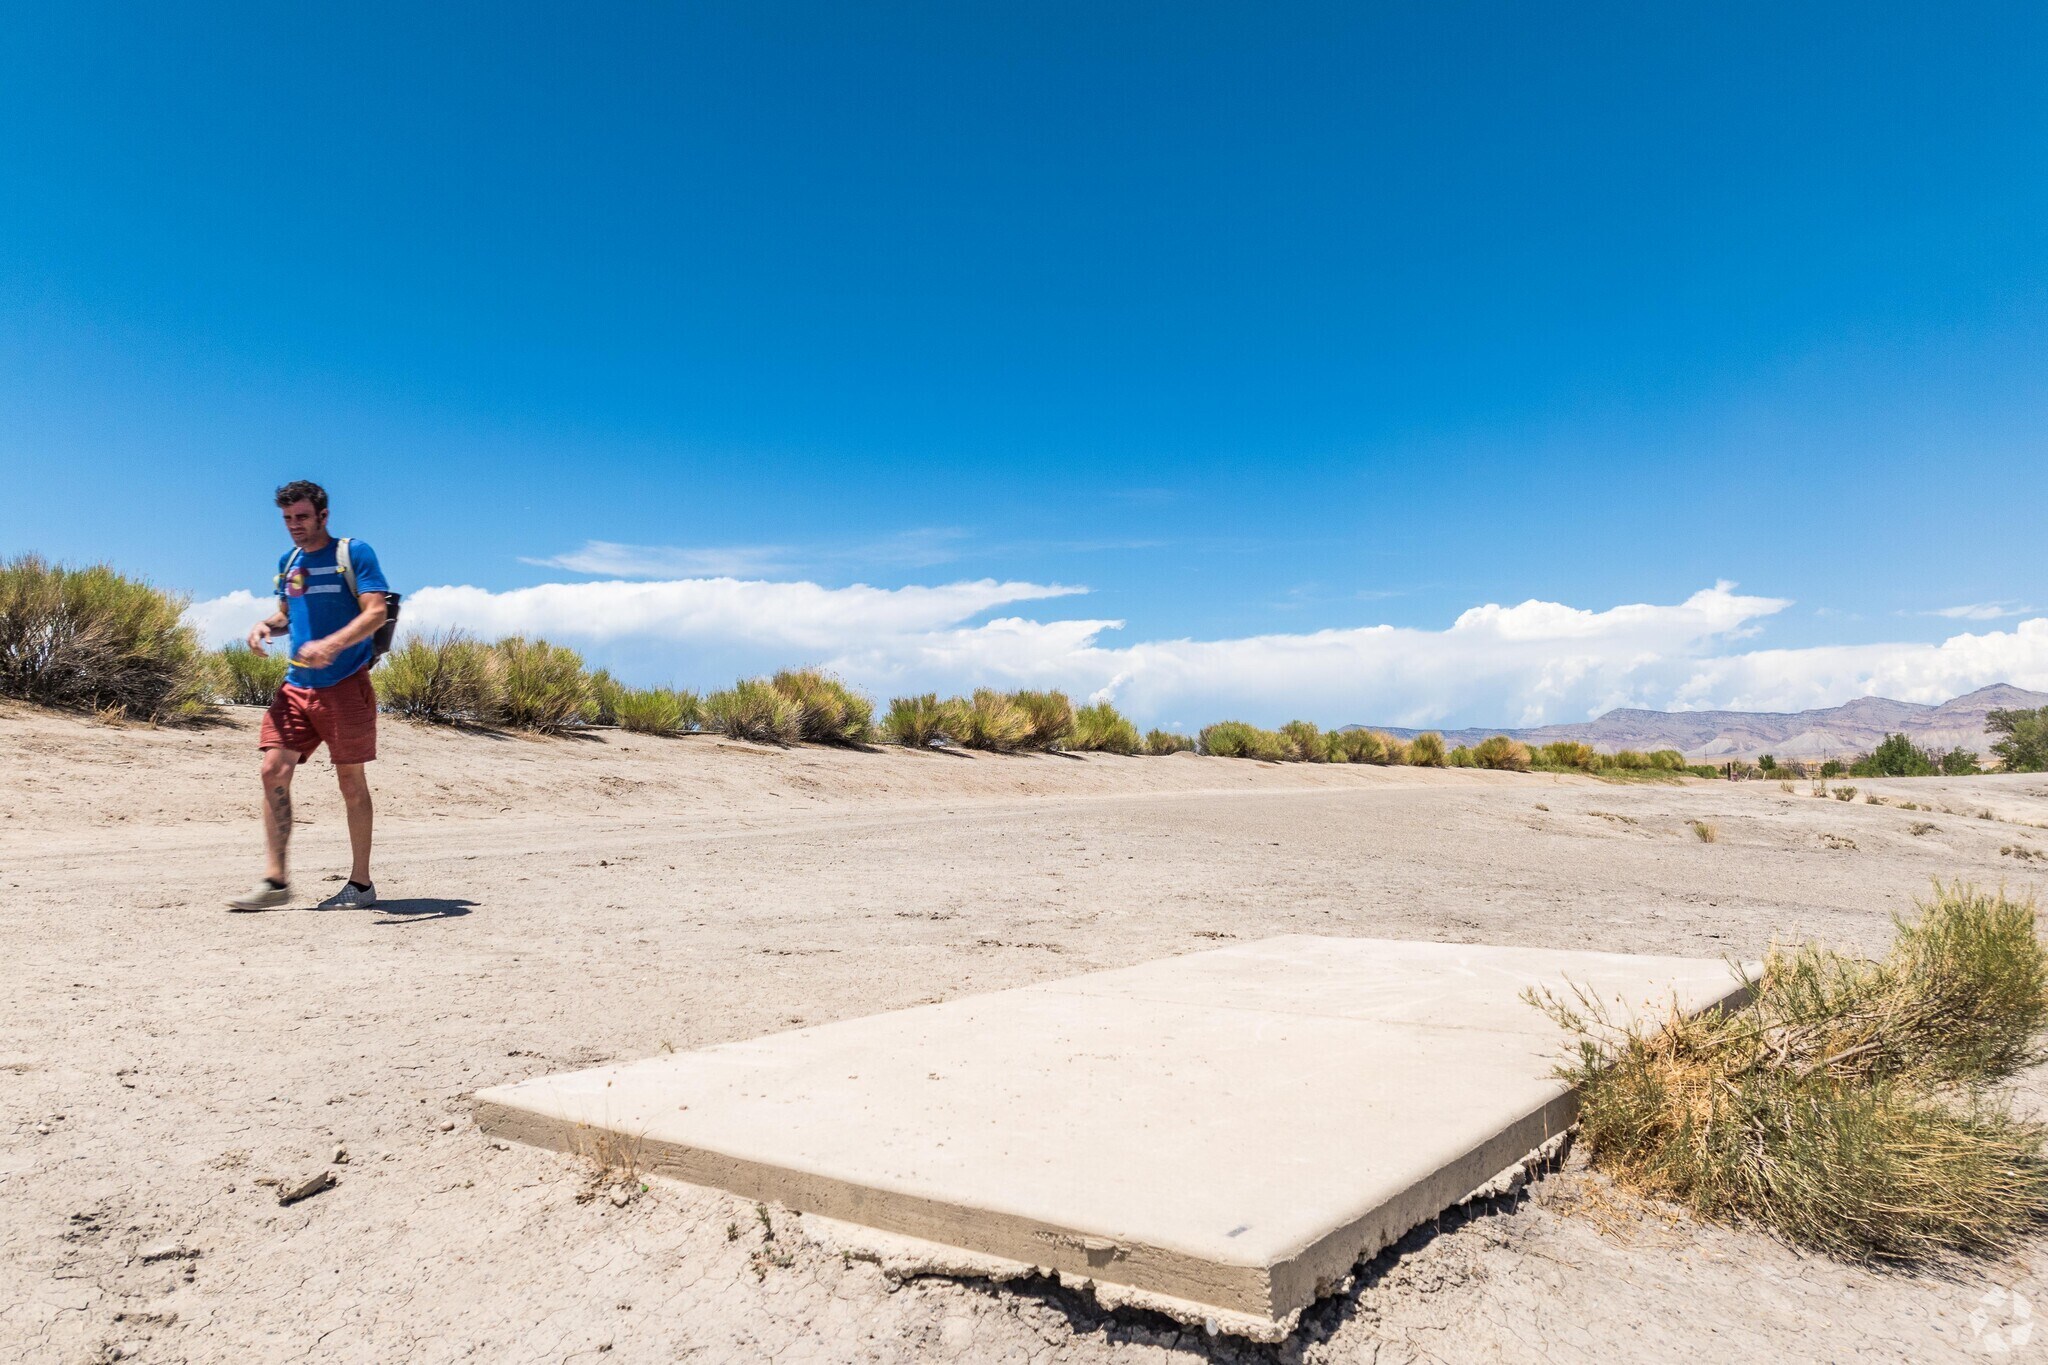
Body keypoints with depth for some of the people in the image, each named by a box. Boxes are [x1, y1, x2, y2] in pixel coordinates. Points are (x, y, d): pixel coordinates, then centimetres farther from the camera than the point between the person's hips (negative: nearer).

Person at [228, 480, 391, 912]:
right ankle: (275, 880, 2)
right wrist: (266, 624, 4)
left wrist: (331, 644, -29)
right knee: (274, 771, -5)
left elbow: (376, 612, -15)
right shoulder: (288, 562, 14)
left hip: (345, 685, -6)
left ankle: (361, 884, 11)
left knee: (351, 782, 1)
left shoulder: (354, 553, -5)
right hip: (297, 686, 6)